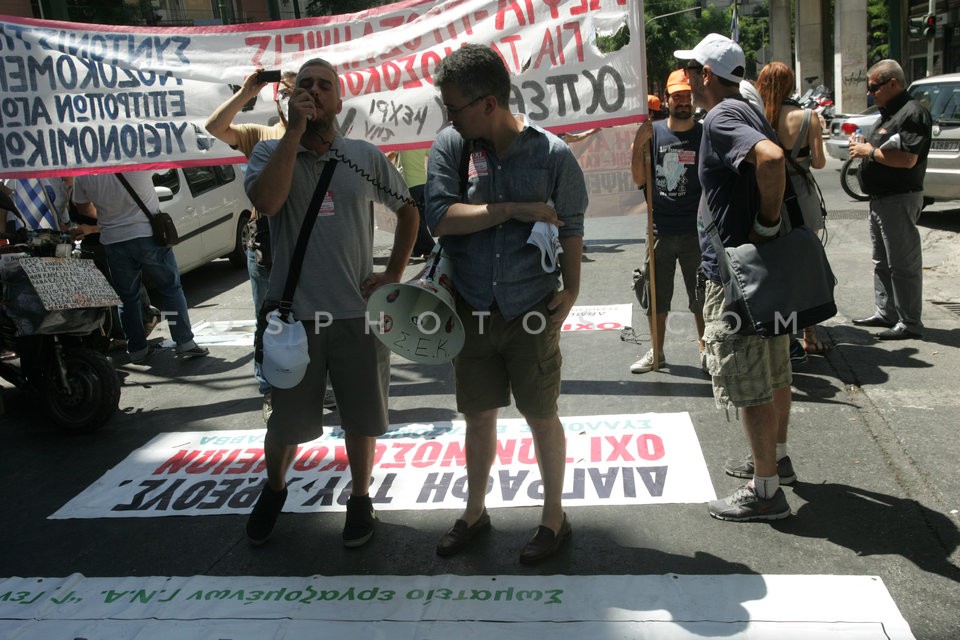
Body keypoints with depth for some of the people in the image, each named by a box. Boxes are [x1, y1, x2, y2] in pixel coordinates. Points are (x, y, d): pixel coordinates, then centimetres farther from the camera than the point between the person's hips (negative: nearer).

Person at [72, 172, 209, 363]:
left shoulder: (82, 174, -6)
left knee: (127, 297, 14)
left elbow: (82, 208, 11)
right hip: (148, 234, -2)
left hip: (113, 240, 2)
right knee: (171, 289, 8)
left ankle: (137, 348, 19)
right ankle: (185, 343, 7)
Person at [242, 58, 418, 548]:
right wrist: (295, 130, -19)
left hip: (358, 311, 1)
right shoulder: (270, 152, 0)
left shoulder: (365, 157, 3)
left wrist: (394, 273, 5)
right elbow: (266, 201, -22)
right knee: (288, 422, 12)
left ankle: (360, 498, 35)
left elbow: (408, 210, 14)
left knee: (361, 417, 12)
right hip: (294, 314, -1)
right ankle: (273, 490, 41)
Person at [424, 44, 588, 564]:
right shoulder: (449, 146, -3)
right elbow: (439, 217, -14)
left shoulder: (551, 153, -7)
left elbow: (571, 228, 0)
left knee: (541, 416, 8)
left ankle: (554, 518, 28)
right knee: (478, 415, 15)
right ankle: (474, 512, 35)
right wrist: (515, 209, -17)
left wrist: (571, 290, -7)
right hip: (472, 310, 3)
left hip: (532, 309, -2)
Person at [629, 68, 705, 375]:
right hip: (660, 230, 2)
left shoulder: (705, 135, -1)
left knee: (700, 295, 9)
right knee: (655, 294, 11)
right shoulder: (654, 131, 1)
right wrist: (638, 143, -16)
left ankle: (705, 348, 26)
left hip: (695, 231, -1)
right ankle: (656, 352, 26)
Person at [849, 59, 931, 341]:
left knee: (903, 264, -5)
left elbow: (908, 159, -25)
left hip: (900, 199, -11)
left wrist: (869, 151, -17)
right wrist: (862, 147, 5)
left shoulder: (912, 112, -16)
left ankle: (910, 323, 1)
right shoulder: (888, 113, 16)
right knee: (882, 262, 17)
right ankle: (885, 313, 27)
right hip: (880, 199, 11)